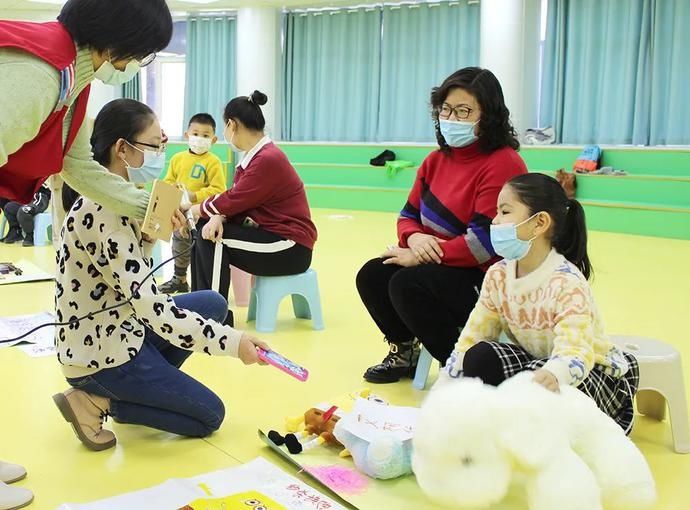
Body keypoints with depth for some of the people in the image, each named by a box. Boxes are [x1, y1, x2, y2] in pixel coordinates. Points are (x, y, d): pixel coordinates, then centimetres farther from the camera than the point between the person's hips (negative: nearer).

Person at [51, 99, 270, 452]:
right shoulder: (105, 211, -26)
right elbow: (149, 303, -30)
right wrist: (232, 342, -29)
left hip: (115, 330, 9)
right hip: (101, 351, -9)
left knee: (213, 304, 13)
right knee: (210, 415, 3)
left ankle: (145, 389, 10)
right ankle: (95, 401, 0)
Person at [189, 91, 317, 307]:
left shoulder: (268, 159, -21)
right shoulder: (254, 156, 11)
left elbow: (234, 199, -19)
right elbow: (234, 198, 5)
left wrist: (192, 210, -4)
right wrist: (218, 218, -17)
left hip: (291, 248, -9)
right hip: (267, 233, 10)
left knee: (210, 238, -19)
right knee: (204, 231, 0)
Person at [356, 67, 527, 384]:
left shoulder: (504, 164, -18)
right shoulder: (437, 160, 8)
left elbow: (484, 241, -24)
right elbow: (408, 214, 11)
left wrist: (420, 256, -19)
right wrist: (414, 238, -15)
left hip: (487, 279, -8)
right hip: (441, 266, 8)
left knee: (408, 284, -27)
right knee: (371, 276, -6)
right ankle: (405, 353, 16)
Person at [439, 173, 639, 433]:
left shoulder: (566, 283, -26)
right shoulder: (498, 276, -7)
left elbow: (575, 353, -38)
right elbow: (470, 340, -4)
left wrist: (552, 376, -61)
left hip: (590, 371, -5)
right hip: (535, 364, 6)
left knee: (541, 384, -36)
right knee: (480, 357, -20)